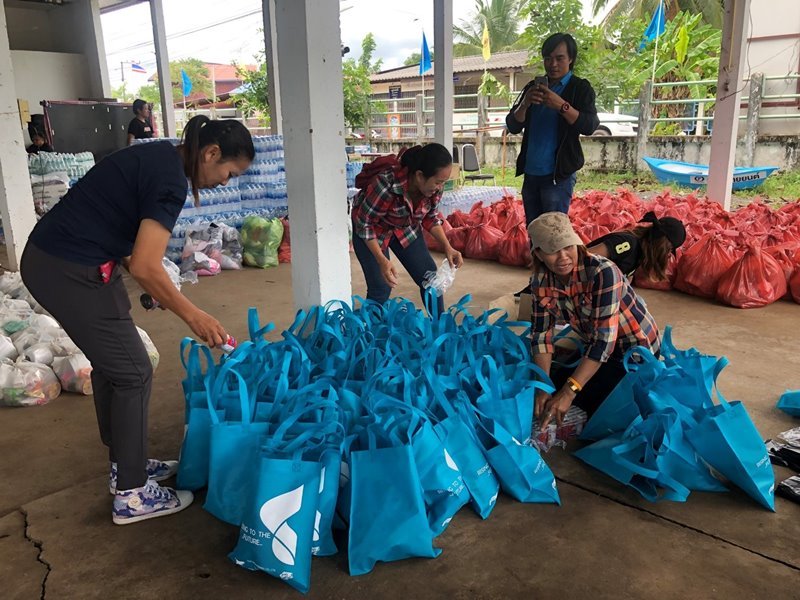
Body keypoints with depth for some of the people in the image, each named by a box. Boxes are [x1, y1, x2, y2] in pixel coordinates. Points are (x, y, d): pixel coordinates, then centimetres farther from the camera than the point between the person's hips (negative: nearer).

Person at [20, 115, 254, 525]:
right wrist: (193, 315, -12)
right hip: (71, 273, -10)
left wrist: (156, 284, 13)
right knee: (132, 373, 0)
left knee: (110, 364, 18)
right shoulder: (170, 180, -19)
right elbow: (145, 267, -23)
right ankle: (131, 494, 12)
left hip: (47, 259, 10)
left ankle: (125, 464, 34)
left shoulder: (159, 157, 10)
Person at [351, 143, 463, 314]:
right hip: (372, 229, -5)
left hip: (406, 228, 5)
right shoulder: (386, 184, -38)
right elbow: (365, 223, -26)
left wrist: (447, 247, -13)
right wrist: (382, 261, -32)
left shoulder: (434, 186, -20)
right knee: (381, 287, -11)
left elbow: (430, 217, -1)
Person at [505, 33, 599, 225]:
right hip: (531, 173, 5)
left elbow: (590, 126, -13)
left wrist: (562, 106, -27)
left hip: (558, 175, -5)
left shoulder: (580, 88, 0)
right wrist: (525, 104, -12)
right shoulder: (533, 87, 14)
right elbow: (512, 126, 8)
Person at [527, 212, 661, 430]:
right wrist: (543, 387, -24)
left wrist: (568, 392, -39)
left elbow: (604, 338, -34)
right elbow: (541, 334, -11)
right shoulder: (541, 281, -13)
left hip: (636, 349, -6)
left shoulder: (602, 272, -31)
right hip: (594, 347, 6)